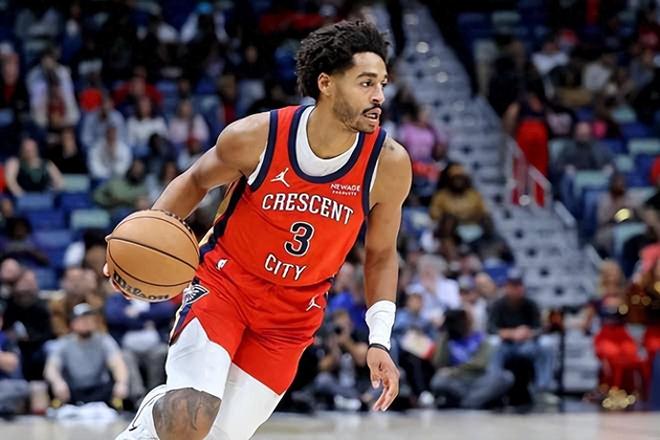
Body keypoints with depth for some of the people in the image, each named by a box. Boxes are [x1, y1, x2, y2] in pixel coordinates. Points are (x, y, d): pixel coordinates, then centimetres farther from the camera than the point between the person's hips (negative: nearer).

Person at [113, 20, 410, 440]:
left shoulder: (389, 164, -14)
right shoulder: (255, 137, -19)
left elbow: (381, 256, 3)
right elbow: (196, 181, 3)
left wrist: (380, 342, -5)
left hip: (292, 316, 3)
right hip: (223, 281, -2)